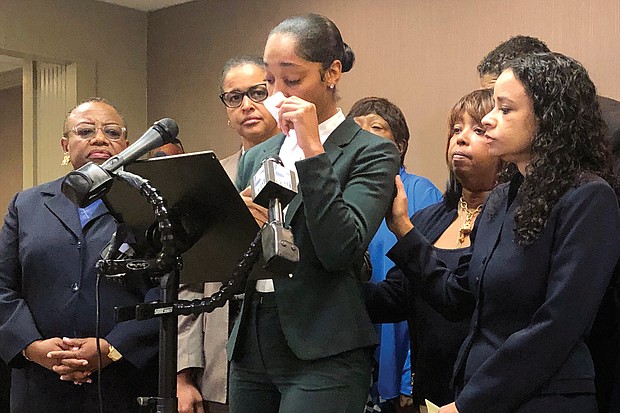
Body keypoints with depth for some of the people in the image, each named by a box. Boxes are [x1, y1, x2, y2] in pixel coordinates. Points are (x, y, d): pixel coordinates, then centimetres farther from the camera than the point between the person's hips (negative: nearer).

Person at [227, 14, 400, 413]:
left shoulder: (371, 152, -4)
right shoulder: (256, 157, 12)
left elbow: (341, 251, -17)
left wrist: (312, 149, -16)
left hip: (324, 354, -5)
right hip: (251, 347, 6)